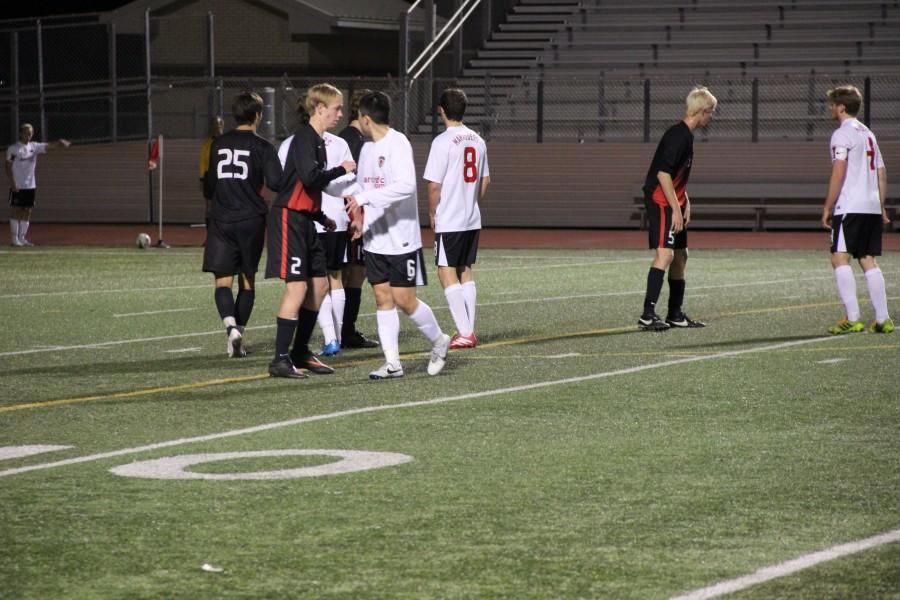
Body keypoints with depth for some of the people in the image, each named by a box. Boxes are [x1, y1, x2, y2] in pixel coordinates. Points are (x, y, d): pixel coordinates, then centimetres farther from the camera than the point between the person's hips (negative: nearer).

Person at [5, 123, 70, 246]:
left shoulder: (34, 147, 8)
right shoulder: (13, 149, -6)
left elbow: (48, 146, -5)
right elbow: (8, 167, -10)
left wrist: (59, 143, -26)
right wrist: (12, 184, -17)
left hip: (30, 185, 6)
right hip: (17, 186, -6)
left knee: (27, 211, 6)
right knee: (15, 210, -3)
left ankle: (22, 238, 12)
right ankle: (14, 239, -1)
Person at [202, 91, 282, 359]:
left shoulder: (218, 144, 5)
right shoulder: (261, 147, -5)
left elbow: (208, 186, 13)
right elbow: (276, 182, -14)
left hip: (221, 219, 1)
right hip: (251, 220, -1)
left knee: (222, 280, -1)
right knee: (247, 280, 12)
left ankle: (231, 326, -25)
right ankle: (239, 333, 11)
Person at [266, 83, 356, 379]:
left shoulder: (317, 140, 16)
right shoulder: (305, 137, -14)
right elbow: (310, 178, -26)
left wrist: (321, 218, 18)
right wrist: (341, 170, -13)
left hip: (304, 220, 10)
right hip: (288, 218, -10)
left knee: (319, 284, 12)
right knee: (297, 287, -13)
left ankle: (300, 352, 21)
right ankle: (280, 359, -11)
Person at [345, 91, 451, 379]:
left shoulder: (397, 144, -14)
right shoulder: (367, 149, 11)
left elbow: (406, 185, -28)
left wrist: (365, 198, -30)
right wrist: (359, 217, 8)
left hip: (401, 238, -7)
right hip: (375, 238, 7)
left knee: (404, 299, -4)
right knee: (383, 298, 4)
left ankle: (439, 341, 19)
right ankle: (392, 362, 6)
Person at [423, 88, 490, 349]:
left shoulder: (443, 142, -14)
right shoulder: (477, 141, 7)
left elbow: (434, 185, -15)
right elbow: (485, 181, 14)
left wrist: (432, 214, -2)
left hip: (448, 220, -7)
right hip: (473, 219, 7)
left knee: (447, 272, -2)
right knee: (465, 271, 14)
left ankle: (465, 333, -8)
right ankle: (470, 331, 14)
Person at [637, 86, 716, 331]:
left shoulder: (687, 135, 15)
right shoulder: (677, 136, -17)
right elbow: (663, 173, -23)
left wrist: (685, 203, 20)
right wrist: (676, 208, -23)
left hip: (673, 202, 11)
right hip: (660, 201, -11)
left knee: (680, 255, 16)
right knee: (665, 253, -20)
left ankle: (675, 314, 26)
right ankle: (648, 314, -25)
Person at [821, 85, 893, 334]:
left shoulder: (842, 134, -7)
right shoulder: (868, 134, 19)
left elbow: (838, 173, -15)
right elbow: (881, 174, 20)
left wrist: (827, 207, -11)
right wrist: (881, 208, 24)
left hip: (849, 207, -8)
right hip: (872, 207, 8)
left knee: (840, 258, -9)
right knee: (868, 260, 11)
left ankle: (852, 318, -17)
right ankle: (883, 319, 8)